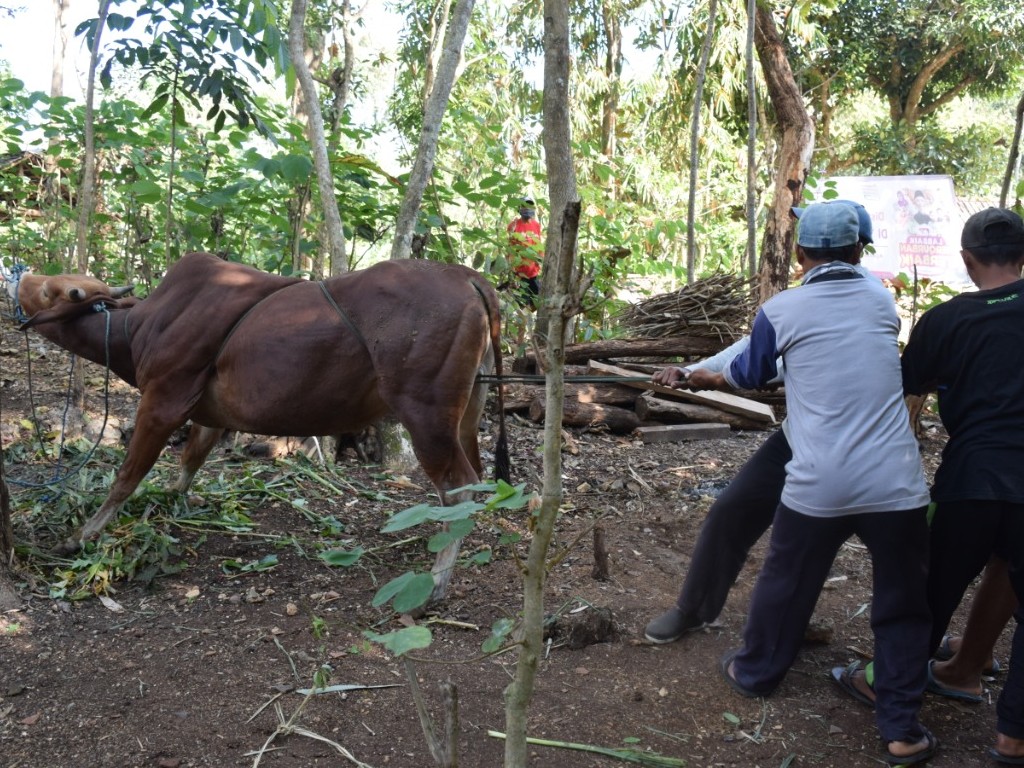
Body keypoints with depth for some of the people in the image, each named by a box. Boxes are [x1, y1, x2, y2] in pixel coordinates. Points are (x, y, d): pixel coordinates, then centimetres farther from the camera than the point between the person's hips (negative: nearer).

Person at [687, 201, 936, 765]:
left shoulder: (781, 310, -1)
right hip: (895, 483, 2)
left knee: (785, 584, 20)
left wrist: (709, 378, 38)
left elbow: (751, 375, 16)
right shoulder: (882, 299, 8)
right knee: (902, 604, 14)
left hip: (818, 486, -1)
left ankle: (755, 673, 40)